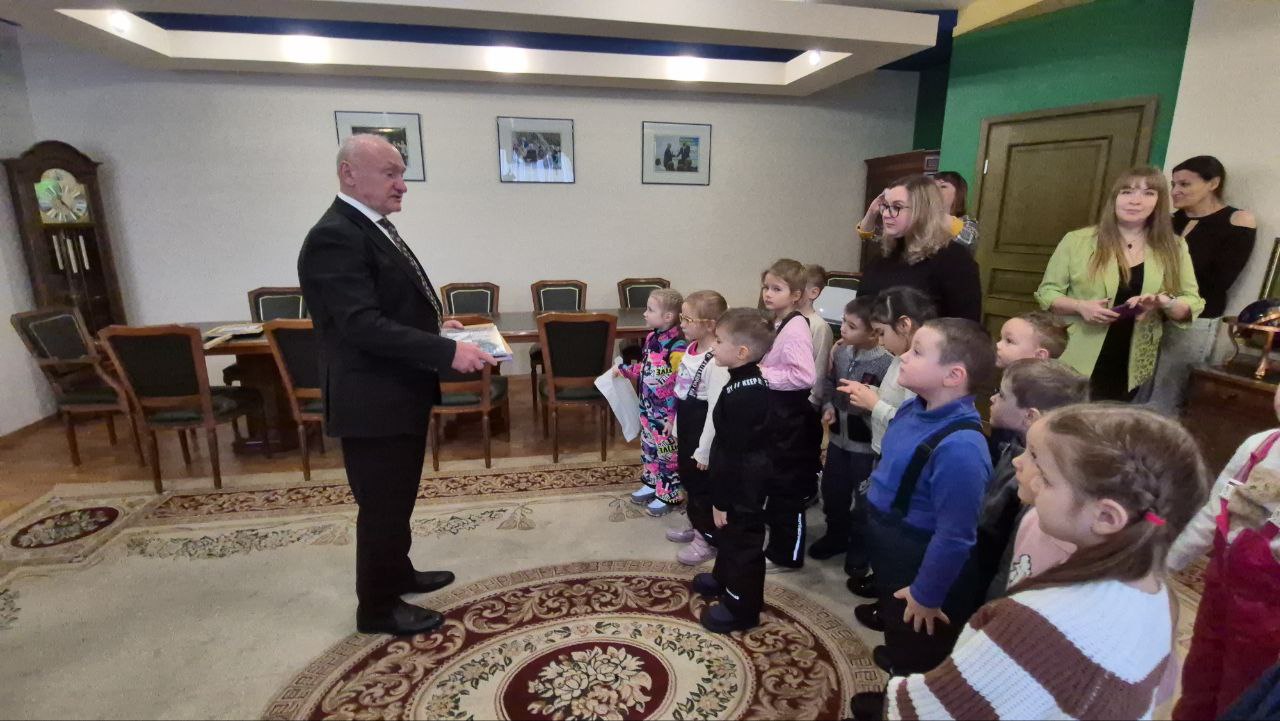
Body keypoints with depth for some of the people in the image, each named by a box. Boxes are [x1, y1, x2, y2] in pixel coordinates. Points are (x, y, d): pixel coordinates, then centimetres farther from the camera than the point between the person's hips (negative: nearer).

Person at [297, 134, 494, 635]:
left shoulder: (375, 228, 11)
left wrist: (436, 324, 5)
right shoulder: (334, 238, -20)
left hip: (399, 393, 10)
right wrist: (448, 351, -31)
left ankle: (397, 574, 43)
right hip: (373, 400, -10)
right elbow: (362, 325, -29)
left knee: (398, 498, 23)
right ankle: (378, 608, 26)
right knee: (382, 505, 6)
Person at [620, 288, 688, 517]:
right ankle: (651, 484, 41)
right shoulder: (652, 338, 1)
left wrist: (674, 417, -21)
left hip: (666, 414, -8)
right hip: (648, 409, 8)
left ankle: (668, 495, 25)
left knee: (667, 453, 8)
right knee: (648, 448, 22)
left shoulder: (677, 348, -26)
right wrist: (624, 370, 17)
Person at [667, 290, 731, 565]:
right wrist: (677, 427, 18)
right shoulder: (691, 348, 2)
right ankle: (697, 526, 42)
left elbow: (716, 409, -24)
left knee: (703, 486, 8)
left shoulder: (716, 362, -26)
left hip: (702, 434, -9)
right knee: (688, 479, 22)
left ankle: (708, 539, 27)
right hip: (686, 429, 9)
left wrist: (704, 449, -19)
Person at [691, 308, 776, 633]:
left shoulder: (741, 395, -30)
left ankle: (741, 607, 27)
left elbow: (734, 453, -26)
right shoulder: (754, 382, 2)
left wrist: (722, 501, -17)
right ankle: (723, 579, 49)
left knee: (742, 542, 8)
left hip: (741, 488, -10)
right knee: (729, 536, 27)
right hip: (746, 481, 10)